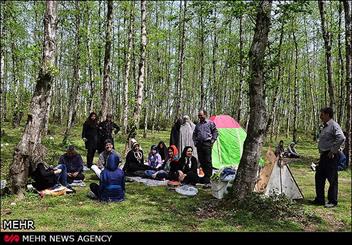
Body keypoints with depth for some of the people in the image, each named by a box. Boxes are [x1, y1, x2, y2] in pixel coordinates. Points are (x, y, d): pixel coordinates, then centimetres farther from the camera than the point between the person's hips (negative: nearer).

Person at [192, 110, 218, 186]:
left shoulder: (210, 123, 3)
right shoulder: (198, 125, 18)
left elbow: (215, 132, 2)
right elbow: (194, 134, 26)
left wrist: (212, 141, -4)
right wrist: (195, 142, 14)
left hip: (207, 143, -6)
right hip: (199, 144, 6)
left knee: (208, 161, -9)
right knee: (201, 161, 9)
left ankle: (207, 180, -9)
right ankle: (205, 176, 21)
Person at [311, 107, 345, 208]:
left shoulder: (334, 125, -13)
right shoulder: (325, 126, 16)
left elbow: (341, 138, -27)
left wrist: (333, 151, -22)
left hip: (330, 156, -10)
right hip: (323, 155, 10)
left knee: (332, 179, 0)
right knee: (319, 177, 12)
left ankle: (332, 201, 10)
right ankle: (319, 199, 21)